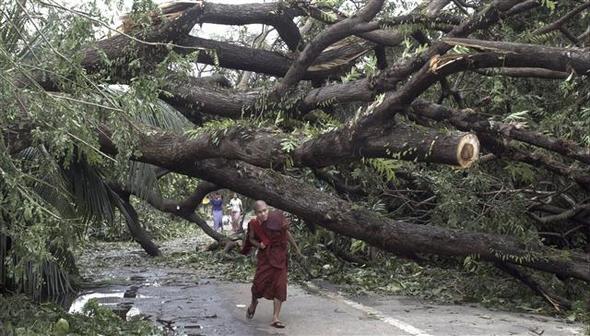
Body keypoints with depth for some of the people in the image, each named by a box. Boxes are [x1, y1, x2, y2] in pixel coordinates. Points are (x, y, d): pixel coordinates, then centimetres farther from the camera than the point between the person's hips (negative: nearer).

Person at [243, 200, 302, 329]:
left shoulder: (277, 218, -10)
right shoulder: (254, 224, -9)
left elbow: (287, 233, 5)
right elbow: (251, 238, 9)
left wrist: (296, 248, 14)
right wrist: (258, 244, -13)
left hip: (279, 256, 0)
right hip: (265, 256, 0)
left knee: (279, 286, -4)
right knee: (259, 282, -8)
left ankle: (275, 318, 1)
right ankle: (253, 303, 29)